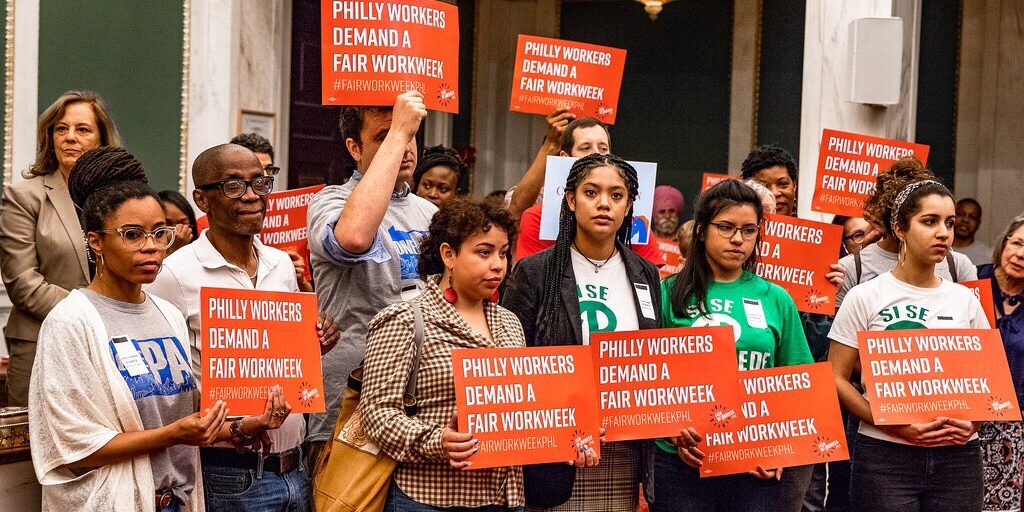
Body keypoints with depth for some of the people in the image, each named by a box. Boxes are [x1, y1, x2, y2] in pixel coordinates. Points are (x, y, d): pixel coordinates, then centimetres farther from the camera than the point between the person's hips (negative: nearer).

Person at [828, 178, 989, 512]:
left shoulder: (965, 300, 8)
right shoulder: (865, 298, -2)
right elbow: (837, 379, -5)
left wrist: (973, 422, -6)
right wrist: (894, 426, -16)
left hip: (958, 456, 3)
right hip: (886, 458, -3)